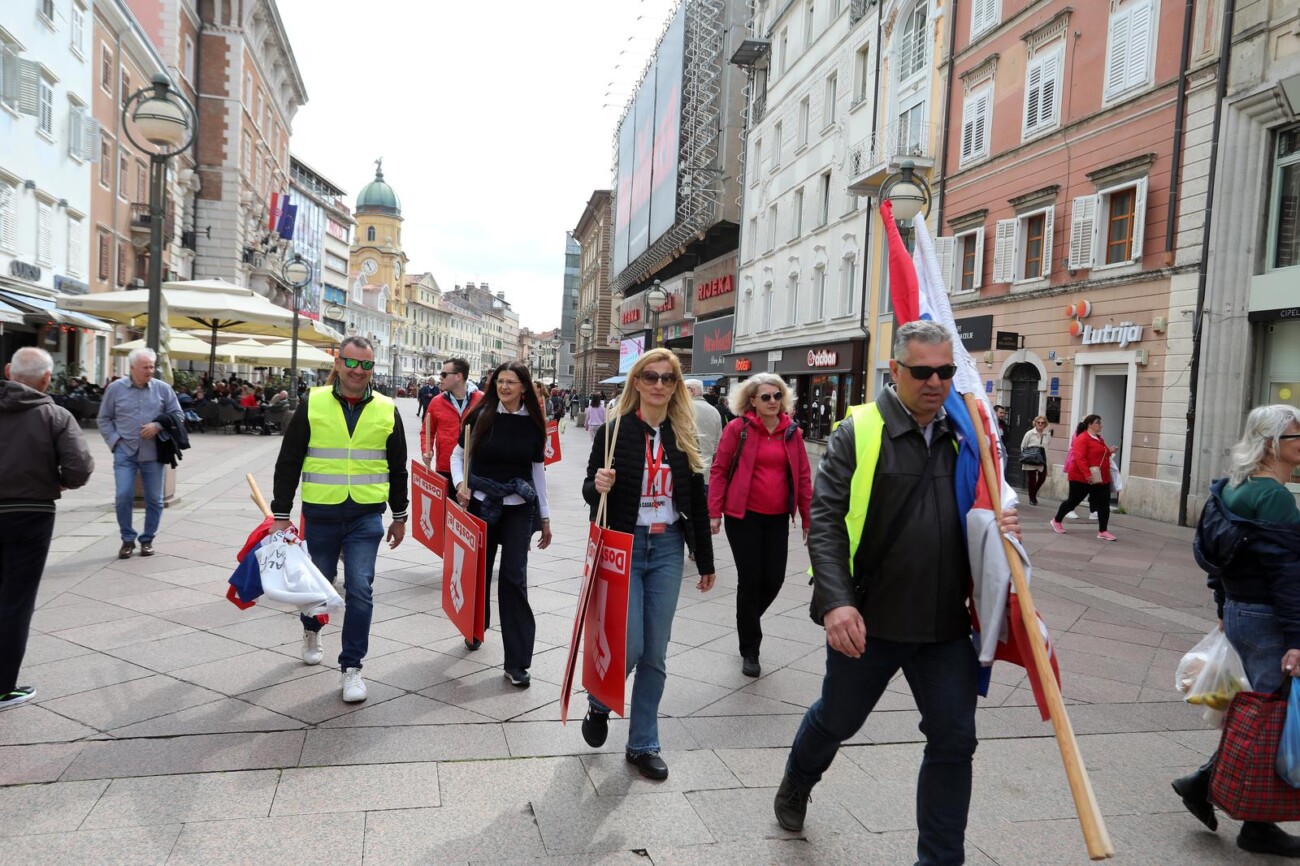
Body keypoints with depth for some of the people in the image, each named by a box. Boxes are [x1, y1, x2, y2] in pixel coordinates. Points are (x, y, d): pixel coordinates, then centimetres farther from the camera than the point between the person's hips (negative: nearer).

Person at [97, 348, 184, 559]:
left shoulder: (163, 388, 2)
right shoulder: (115, 388, 2)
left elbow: (177, 415, 5)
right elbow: (104, 419, 8)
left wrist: (158, 426, -12)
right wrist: (114, 440, -5)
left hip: (153, 453, 1)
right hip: (125, 452, -1)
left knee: (154, 499, 6)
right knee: (123, 497, -6)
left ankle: (147, 539, 22)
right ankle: (128, 539, 12)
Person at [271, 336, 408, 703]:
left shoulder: (387, 410, 1)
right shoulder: (312, 404, -3)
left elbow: (397, 467, 10)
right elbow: (288, 462, 1)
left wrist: (399, 516, 12)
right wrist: (281, 513, -1)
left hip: (366, 517, 0)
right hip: (320, 515, 0)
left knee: (359, 589, -5)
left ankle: (352, 667, 7)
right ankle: (311, 631, 48)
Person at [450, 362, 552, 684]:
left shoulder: (533, 423, 1)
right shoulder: (480, 415, -2)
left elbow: (538, 470, 8)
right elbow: (458, 455, 7)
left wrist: (545, 517, 10)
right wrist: (460, 483, -12)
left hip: (518, 507, 0)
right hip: (480, 503, 0)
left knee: (514, 577, -5)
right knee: (479, 570, 13)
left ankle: (517, 662, 0)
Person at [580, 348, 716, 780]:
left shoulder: (684, 436, 5)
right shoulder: (615, 430, -6)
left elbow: (696, 501, 9)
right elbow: (589, 490, 0)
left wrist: (705, 561, 11)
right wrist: (598, 486, -25)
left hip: (667, 549, 4)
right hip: (623, 546, -3)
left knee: (655, 653, 8)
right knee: (629, 646, -7)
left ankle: (642, 745, 24)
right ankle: (599, 704, 27)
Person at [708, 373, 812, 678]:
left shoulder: (792, 432, 5)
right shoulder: (738, 428, -5)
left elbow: (803, 477, 7)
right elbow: (720, 470, -3)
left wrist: (807, 519, 4)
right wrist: (714, 513, -8)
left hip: (777, 518, 4)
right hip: (743, 516, -3)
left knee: (774, 579, 5)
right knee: (750, 580, 1)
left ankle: (748, 621, 38)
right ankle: (750, 650, 18)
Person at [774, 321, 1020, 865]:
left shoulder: (966, 435, 6)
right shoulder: (857, 432, -10)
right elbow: (825, 521, -15)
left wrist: (1002, 527, -4)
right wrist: (835, 601, -26)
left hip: (946, 623, 3)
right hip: (867, 618, -3)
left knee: (954, 739, 6)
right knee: (838, 718, 18)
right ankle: (796, 787, 49)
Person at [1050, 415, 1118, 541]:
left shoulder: (1100, 439, 15)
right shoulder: (1082, 438, -14)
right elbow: (1079, 458, -23)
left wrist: (1110, 452, 10)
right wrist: (1087, 474, -30)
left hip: (1101, 479, 8)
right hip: (1082, 478, -8)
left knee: (1104, 504, 1)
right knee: (1073, 501, 4)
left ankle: (1102, 532, 4)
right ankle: (1056, 521, 22)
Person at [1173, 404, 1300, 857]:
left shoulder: (1236, 488, 11)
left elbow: (1222, 557, 17)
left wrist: (1225, 611, 23)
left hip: (1240, 612, 9)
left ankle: (1204, 781, 20)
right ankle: (1257, 827, 15)